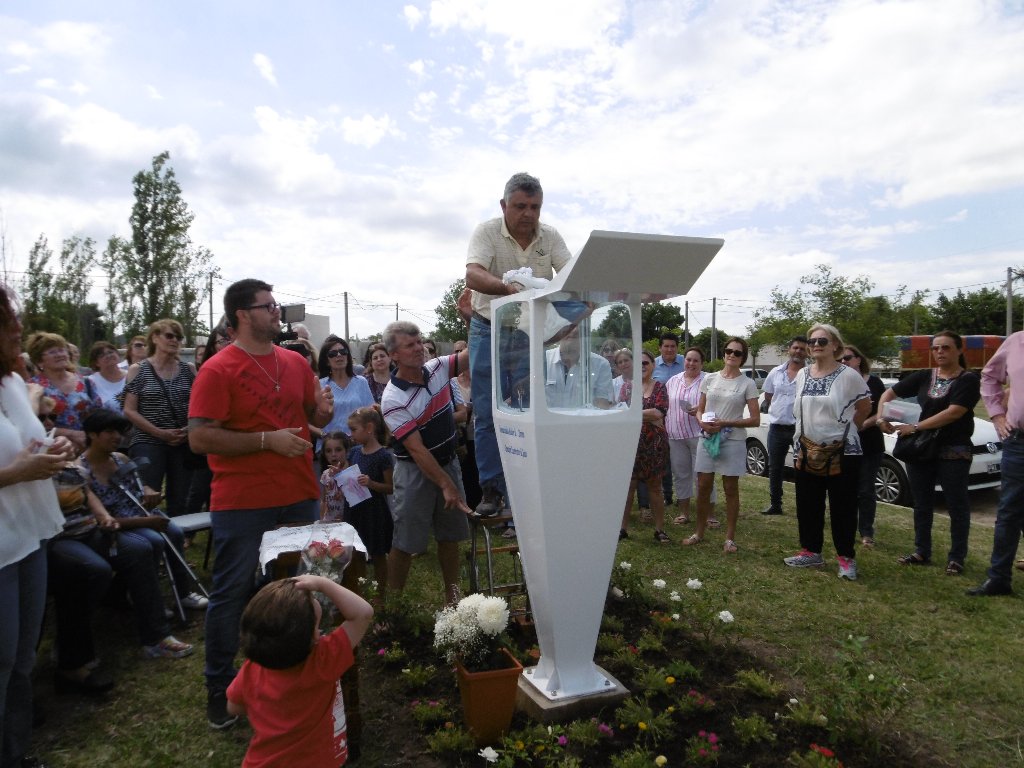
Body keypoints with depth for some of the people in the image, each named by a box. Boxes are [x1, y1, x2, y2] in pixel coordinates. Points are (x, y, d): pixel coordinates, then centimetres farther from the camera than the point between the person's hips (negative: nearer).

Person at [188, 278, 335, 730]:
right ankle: (220, 688, 24)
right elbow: (199, 438, -16)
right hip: (241, 505, -5)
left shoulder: (295, 362, 7)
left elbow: (314, 418, 18)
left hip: (299, 497, 6)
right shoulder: (217, 370, -10)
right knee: (233, 594, 7)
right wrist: (268, 440, -21)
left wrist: (323, 411, -6)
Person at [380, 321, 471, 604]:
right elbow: (416, 449, -22)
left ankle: (452, 596, 28)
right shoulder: (393, 399, -20)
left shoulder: (437, 368, -3)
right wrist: (446, 485, -23)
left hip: (448, 462, 6)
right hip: (415, 471, -6)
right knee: (404, 543, 2)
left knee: (450, 535, 15)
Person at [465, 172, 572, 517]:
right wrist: (508, 287, -46)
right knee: (488, 414, 0)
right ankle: (491, 488, 10)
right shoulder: (487, 232, -10)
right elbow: (473, 276, -26)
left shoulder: (550, 237, 0)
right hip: (490, 330, -2)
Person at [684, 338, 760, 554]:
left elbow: (755, 420, -6)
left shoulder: (747, 384, -3)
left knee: (731, 489, 5)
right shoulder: (709, 379, 7)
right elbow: (699, 410, 12)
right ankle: (699, 533, 21)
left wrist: (725, 423, -16)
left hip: (733, 441, -3)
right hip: (707, 438, 3)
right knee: (703, 487, 7)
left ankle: (730, 538, 16)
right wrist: (703, 422, -11)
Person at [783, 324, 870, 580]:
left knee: (843, 507, 3)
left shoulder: (848, 375, -9)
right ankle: (811, 552, 23)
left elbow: (865, 406, 3)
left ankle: (846, 558, 15)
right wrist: (805, 434, 11)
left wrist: (844, 429, 8)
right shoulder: (802, 375, 7)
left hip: (842, 452, -5)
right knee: (808, 504, 10)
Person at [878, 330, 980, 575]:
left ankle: (956, 557, 14)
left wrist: (916, 427, -20)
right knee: (922, 504, 12)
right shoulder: (923, 376, 8)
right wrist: (882, 417, -8)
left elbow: (954, 412, -18)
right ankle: (922, 552, 22)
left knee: (957, 506, 5)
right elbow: (889, 393, 10)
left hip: (953, 452, -5)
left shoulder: (969, 379, -6)